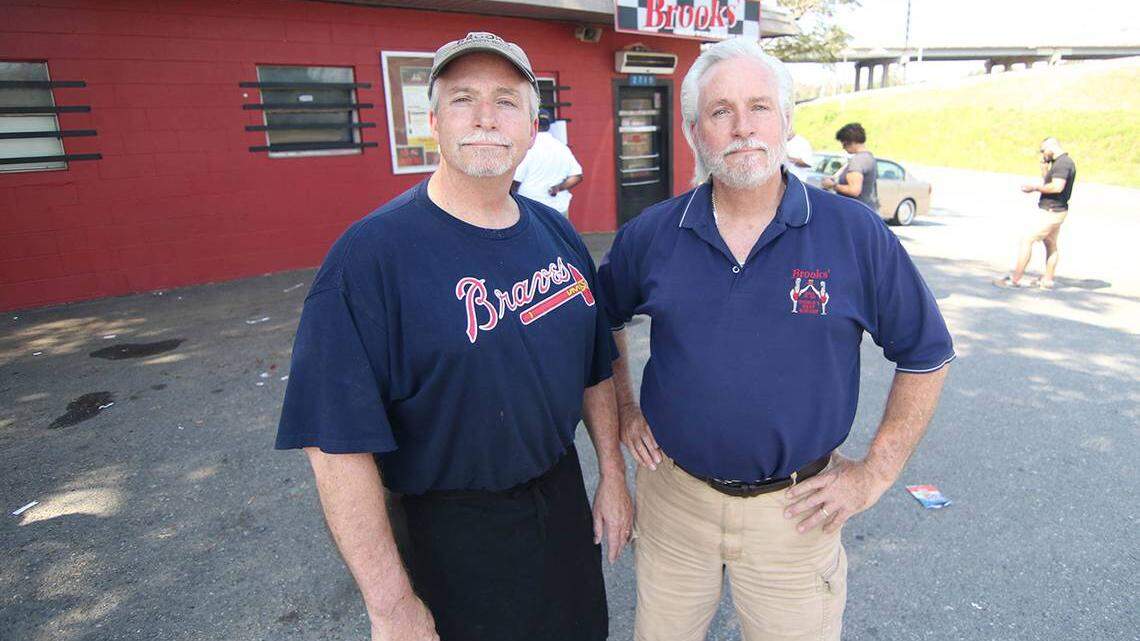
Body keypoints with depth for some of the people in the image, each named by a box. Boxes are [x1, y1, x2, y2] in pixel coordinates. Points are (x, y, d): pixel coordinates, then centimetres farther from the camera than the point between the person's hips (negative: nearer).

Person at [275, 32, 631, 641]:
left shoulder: (558, 234, -1)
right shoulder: (371, 253, -21)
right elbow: (337, 444, -22)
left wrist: (612, 474, 10)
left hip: (563, 498, 6)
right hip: (449, 534, -5)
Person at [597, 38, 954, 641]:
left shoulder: (857, 234, -9)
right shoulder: (650, 235, -5)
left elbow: (926, 354, 0)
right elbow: (604, 319, 12)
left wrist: (875, 472, -3)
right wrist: (624, 410, 5)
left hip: (795, 510, -1)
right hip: (673, 494, 2)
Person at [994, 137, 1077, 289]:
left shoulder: (1062, 163, -18)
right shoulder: (1063, 162, 15)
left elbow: (1057, 187, -28)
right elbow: (1049, 183, 16)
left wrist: (1035, 187, -17)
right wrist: (1044, 168, 7)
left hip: (1051, 212, -11)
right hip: (1055, 211, 11)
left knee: (1027, 240, -8)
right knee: (1051, 244, 16)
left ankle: (1015, 278, -6)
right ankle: (1048, 280, 25)